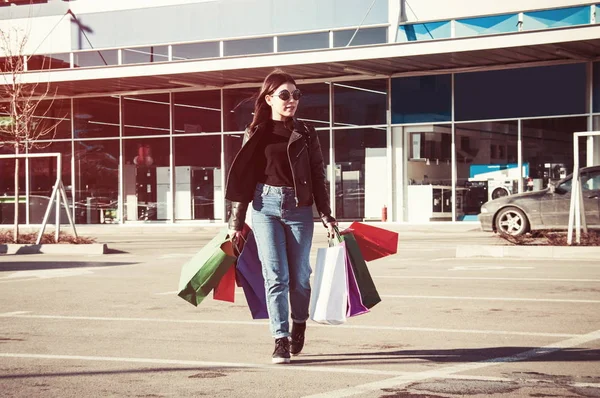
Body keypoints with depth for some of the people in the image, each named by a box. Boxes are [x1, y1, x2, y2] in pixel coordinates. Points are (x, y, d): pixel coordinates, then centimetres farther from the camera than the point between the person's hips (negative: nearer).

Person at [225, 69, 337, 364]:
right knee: (275, 275, -6)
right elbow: (243, 177, 7)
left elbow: (318, 176, 8)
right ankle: (280, 340, -4)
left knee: (299, 275, 5)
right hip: (265, 206, -1)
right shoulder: (255, 134, 6)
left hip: (299, 208, 1)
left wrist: (326, 216, 2)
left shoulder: (305, 134, 8)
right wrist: (236, 223, 6)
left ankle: (299, 324, 31)